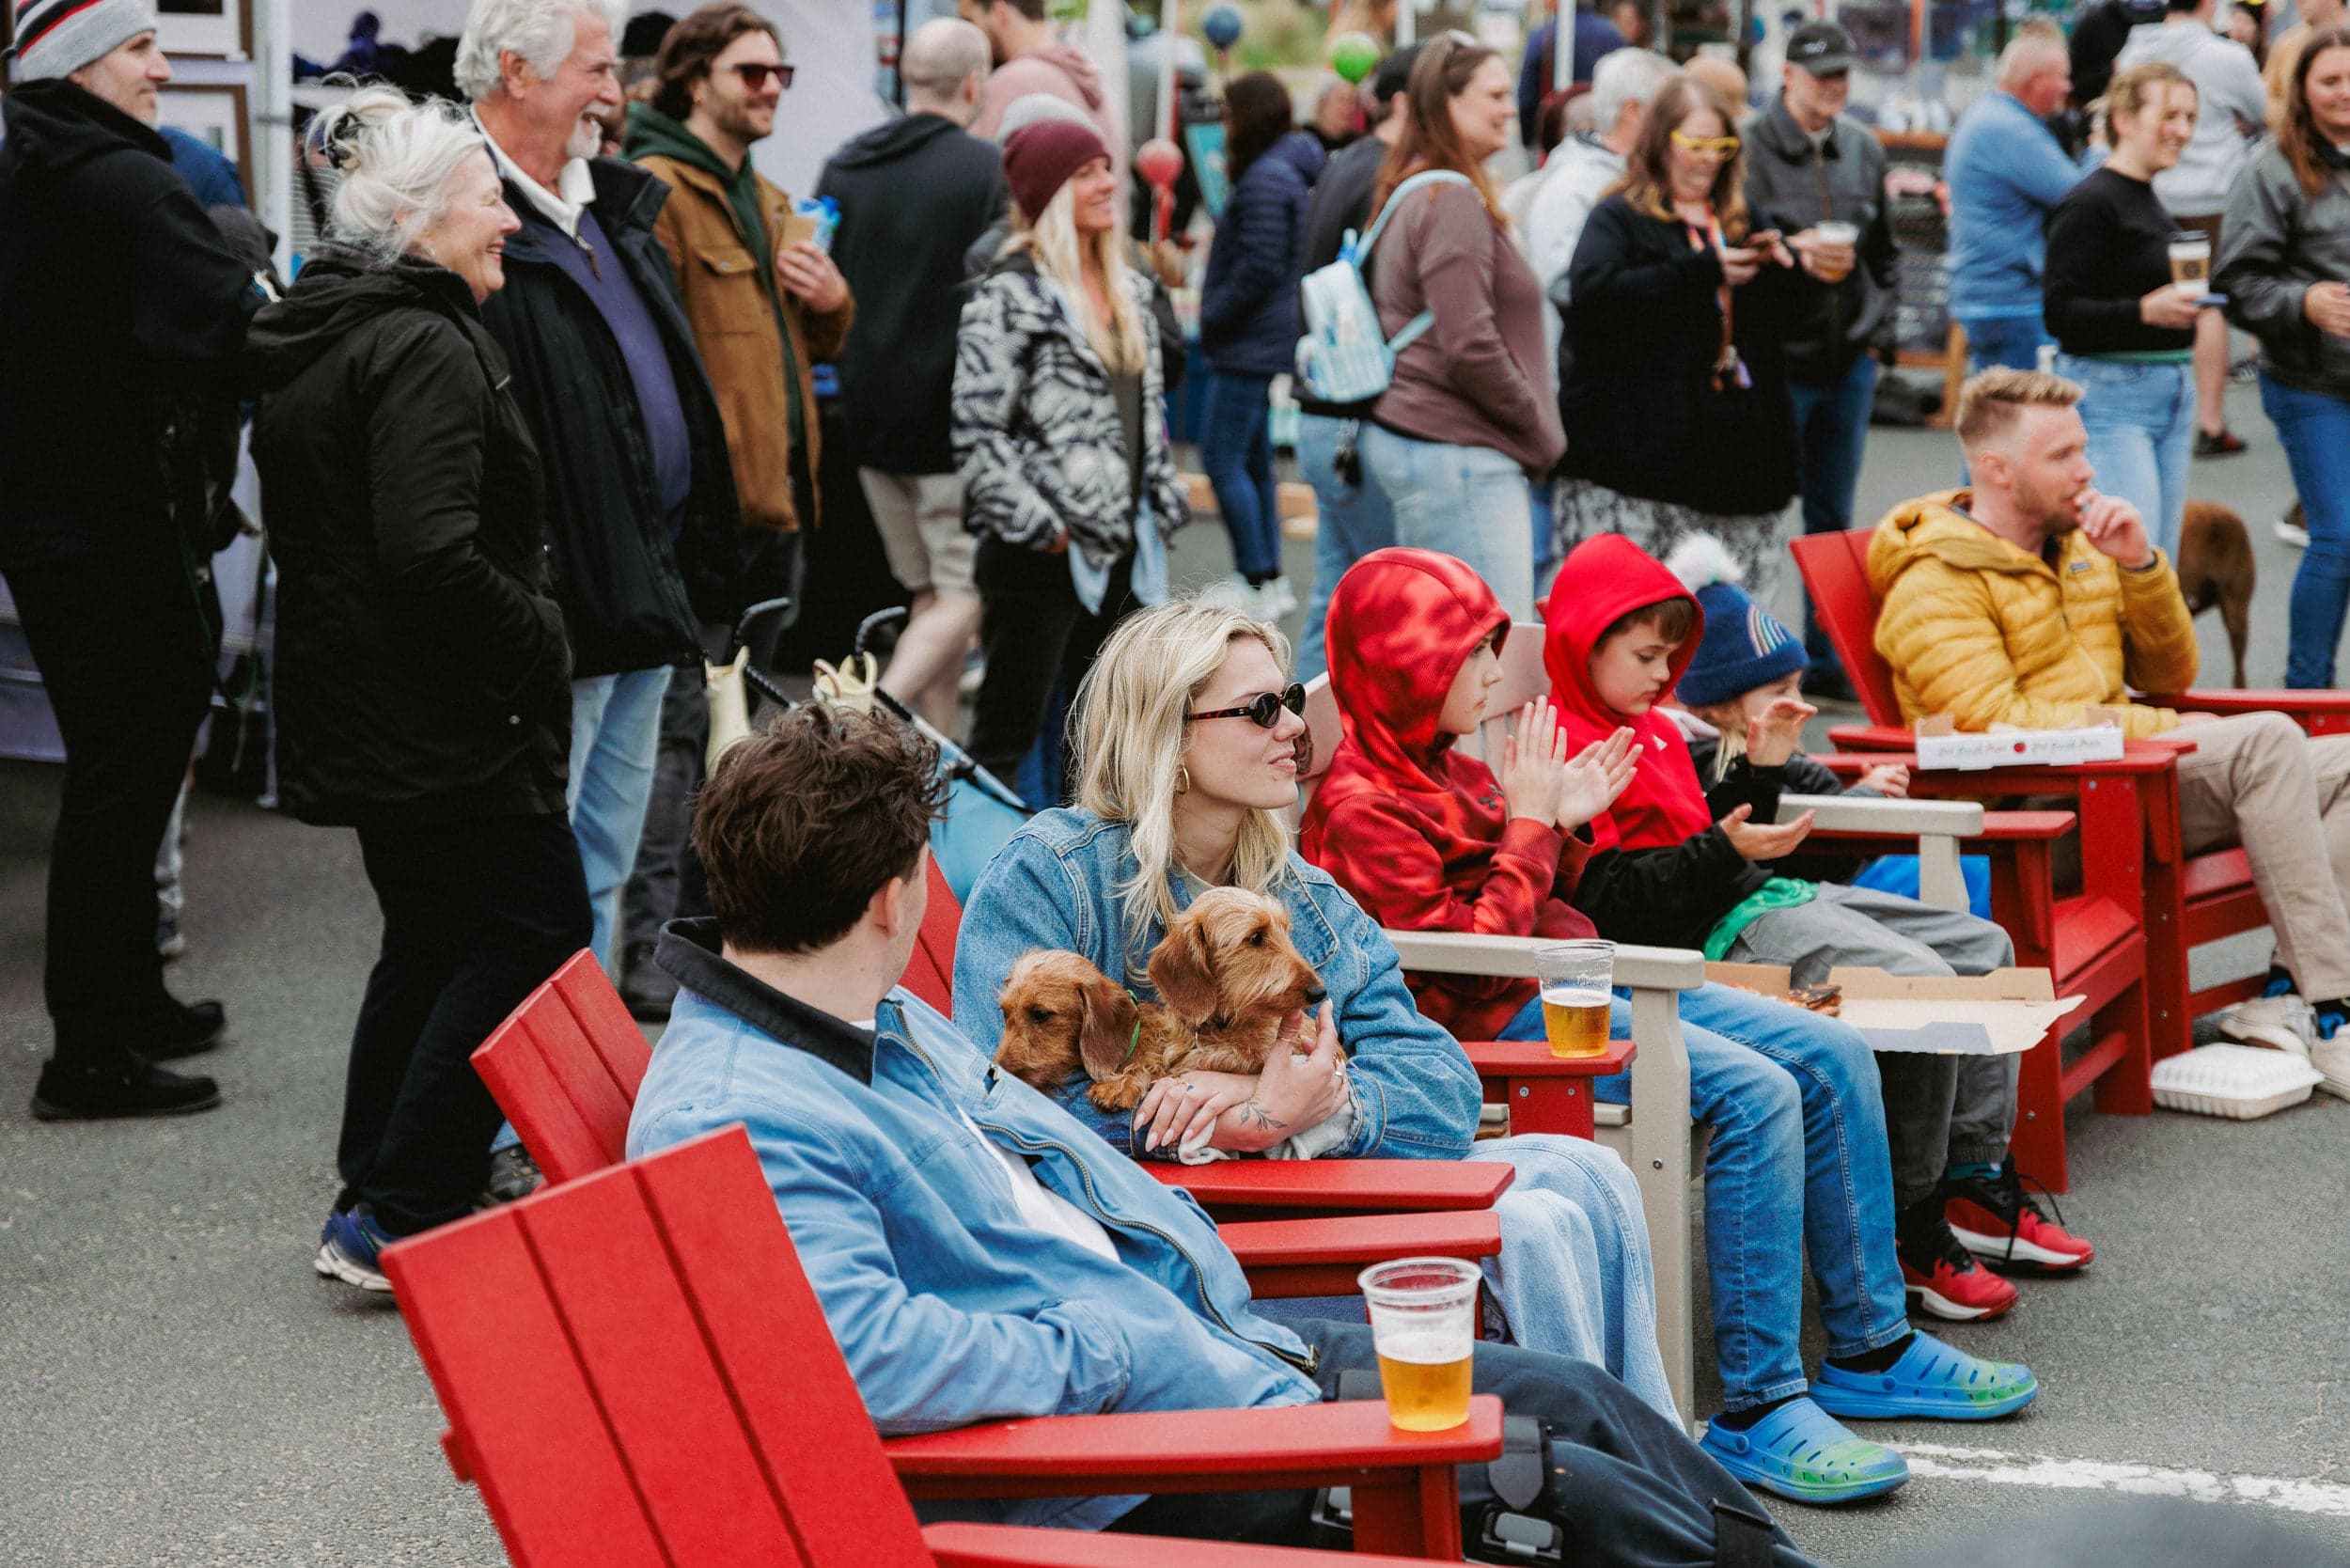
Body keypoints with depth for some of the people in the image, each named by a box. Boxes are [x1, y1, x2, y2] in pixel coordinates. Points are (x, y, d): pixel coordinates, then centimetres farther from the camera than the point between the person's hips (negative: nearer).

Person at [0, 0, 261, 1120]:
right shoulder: (125, 186, -18)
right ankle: (91, 1057, 2)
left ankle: (124, 1003, 30)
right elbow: (233, 337, -29)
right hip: (108, 519, -9)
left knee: (119, 758, 20)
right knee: (122, 777, -3)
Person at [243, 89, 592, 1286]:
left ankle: (373, 1205, 25)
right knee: (534, 931, -3)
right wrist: (542, 642, -15)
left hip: (355, 717, 10)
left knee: (430, 940, 20)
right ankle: (399, 1222, -4)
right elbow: (432, 554, -28)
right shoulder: (423, 352, -18)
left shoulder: (306, 340, 14)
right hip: (441, 724, -10)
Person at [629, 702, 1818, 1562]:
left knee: (1569, 1397, 7)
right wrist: (1095, 1353, -23)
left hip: (1216, 1336, 10)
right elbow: (862, 1352, -35)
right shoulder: (734, 1122, -24)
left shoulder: (888, 1020, 10)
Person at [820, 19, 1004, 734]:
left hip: (869, 414, 7)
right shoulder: (986, 170, -12)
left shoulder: (843, 168, 8)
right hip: (955, 417, -7)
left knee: (929, 593, 16)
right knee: (966, 595, -1)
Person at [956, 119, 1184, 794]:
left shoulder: (1128, 290, 14)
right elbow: (977, 434, -16)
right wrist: (1043, 529, -17)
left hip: (1121, 550, 8)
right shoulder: (1009, 297, -11)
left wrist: (1162, 505, 13)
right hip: (1041, 556, -8)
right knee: (1006, 736, -3)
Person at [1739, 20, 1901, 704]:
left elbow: (1886, 250, 19)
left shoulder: (1864, 148, 10)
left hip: (1850, 362, 5)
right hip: (1777, 359, -5)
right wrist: (1798, 255, -27)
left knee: (1833, 518, 12)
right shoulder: (1750, 147, -8)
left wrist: (1879, 328, 10)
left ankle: (1826, 659, 20)